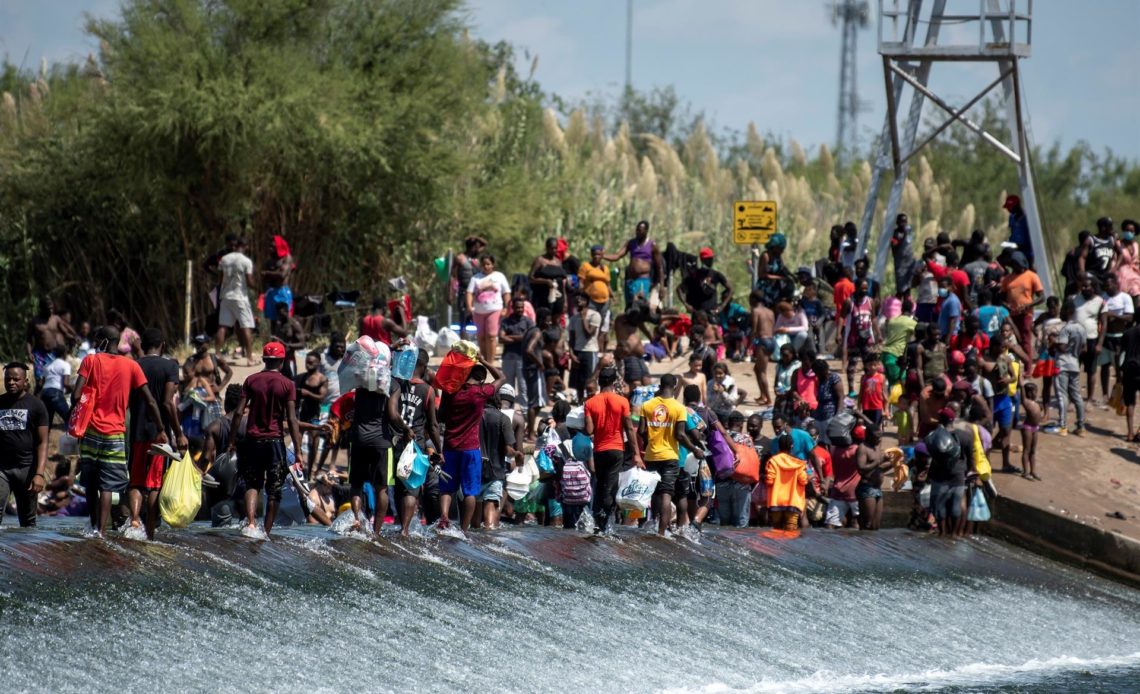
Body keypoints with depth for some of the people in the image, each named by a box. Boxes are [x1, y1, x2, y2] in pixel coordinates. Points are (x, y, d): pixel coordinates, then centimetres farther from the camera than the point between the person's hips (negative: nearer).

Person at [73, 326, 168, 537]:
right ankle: (101, 530, -16)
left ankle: (94, 527, 23)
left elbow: (76, 396, -8)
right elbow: (150, 401, 2)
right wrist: (161, 430, 10)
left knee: (90, 485, 14)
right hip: (115, 433, 0)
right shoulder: (131, 366, 5)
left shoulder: (90, 361, 1)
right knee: (107, 486, -4)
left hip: (90, 431, 0)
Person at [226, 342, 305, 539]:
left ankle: (250, 523, -10)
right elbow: (291, 419, -8)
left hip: (252, 441, 2)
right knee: (274, 490, 8)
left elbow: (238, 412, -1)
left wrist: (231, 441, 6)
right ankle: (267, 532, 8)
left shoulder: (251, 381, 3)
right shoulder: (287, 385, -4)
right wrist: (298, 452, -7)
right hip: (275, 441, -2)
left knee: (252, 484, 11)